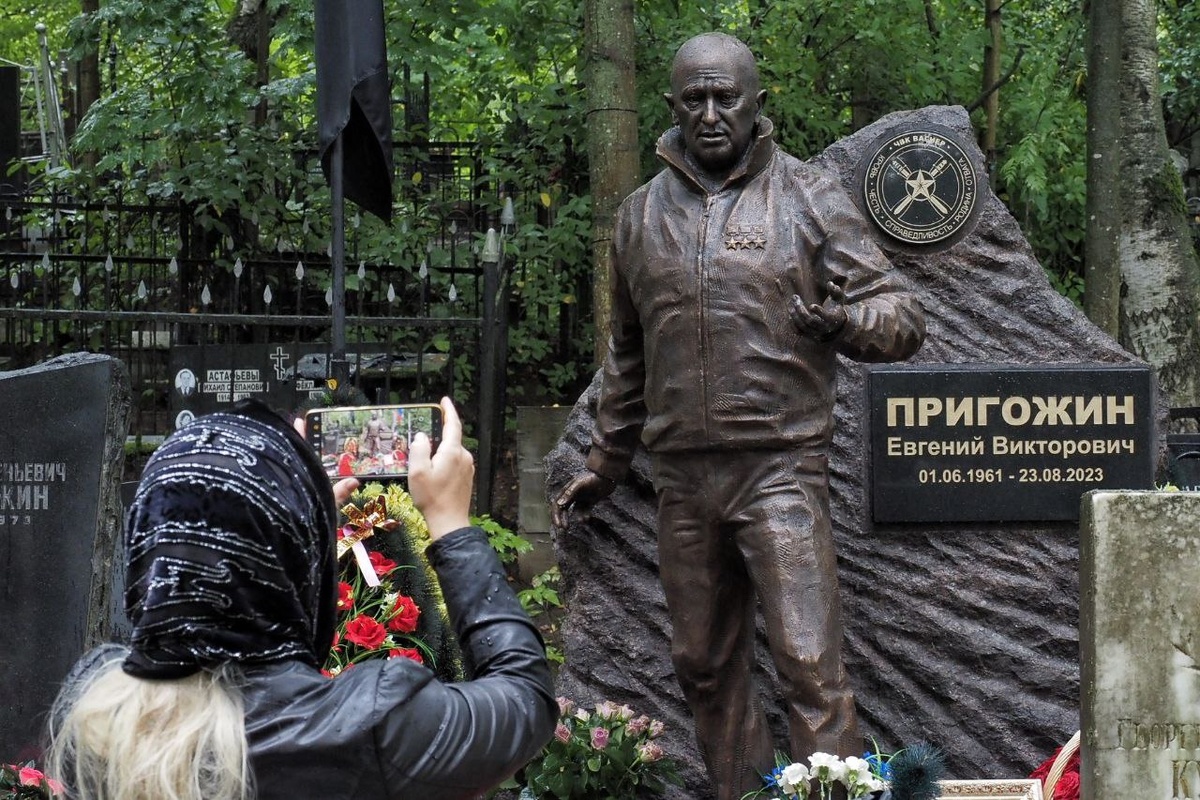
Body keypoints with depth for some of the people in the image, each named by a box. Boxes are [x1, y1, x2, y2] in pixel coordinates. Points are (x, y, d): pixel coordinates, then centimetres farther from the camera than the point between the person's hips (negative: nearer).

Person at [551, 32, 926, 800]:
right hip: (684, 479, 4)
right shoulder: (641, 216, 13)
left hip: (779, 470, -4)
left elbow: (902, 318, 0)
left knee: (810, 664, -11)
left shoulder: (811, 197, 2)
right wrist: (603, 466, 26)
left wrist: (843, 319, -21)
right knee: (706, 666, 10)